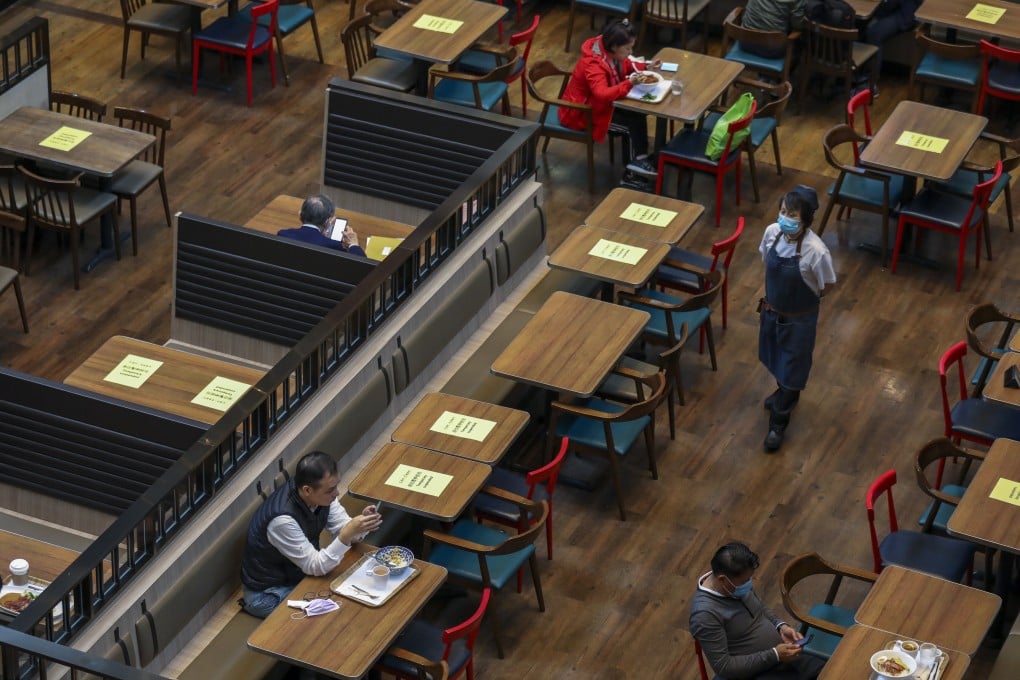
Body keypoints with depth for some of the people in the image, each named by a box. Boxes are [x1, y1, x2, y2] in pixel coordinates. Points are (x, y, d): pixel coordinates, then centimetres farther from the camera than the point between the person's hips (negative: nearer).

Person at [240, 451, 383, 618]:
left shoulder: (320, 494, -15)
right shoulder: (283, 519, -36)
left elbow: (343, 530, -4)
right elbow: (315, 567, -30)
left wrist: (359, 527, -27)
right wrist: (348, 534, -40)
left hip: (299, 573, 8)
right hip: (268, 592, -8)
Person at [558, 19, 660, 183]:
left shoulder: (610, 52, -7)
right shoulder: (593, 64, -33)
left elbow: (626, 66, 14)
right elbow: (603, 94, -46)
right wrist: (630, 82, -49)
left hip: (600, 102, 9)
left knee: (639, 110, -7)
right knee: (636, 120, -15)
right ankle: (639, 160, 0)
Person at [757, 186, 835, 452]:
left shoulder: (815, 251, -33)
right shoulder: (772, 232, -19)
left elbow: (825, 287, -16)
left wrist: (801, 300, -1)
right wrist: (778, 293, 8)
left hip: (799, 319, -5)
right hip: (771, 310, 5)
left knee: (792, 368, 14)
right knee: (777, 359, 30)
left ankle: (778, 422, 34)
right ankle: (784, 392, 60)